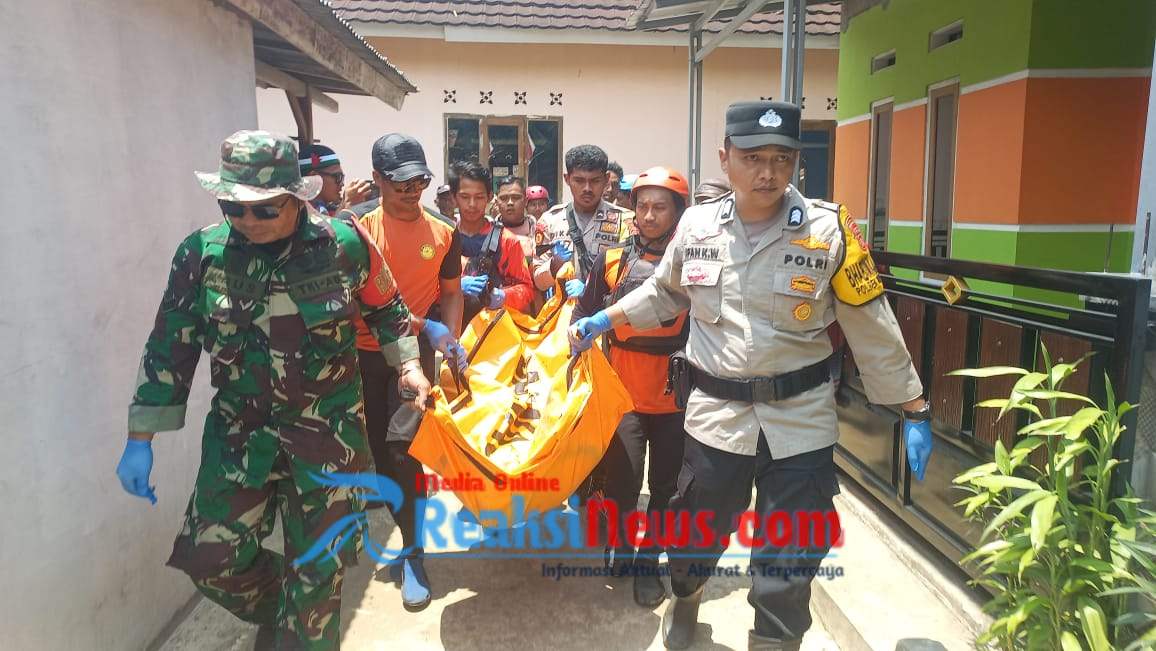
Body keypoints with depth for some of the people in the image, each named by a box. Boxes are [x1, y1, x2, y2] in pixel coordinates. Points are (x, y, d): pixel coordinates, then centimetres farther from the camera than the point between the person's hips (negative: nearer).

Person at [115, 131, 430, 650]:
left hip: (329, 427, -1)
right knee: (212, 558, 5)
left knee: (319, 566, 8)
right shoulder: (202, 253, -7)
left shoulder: (344, 243, -10)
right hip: (239, 429, 2)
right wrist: (140, 441, 1)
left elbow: (386, 308, 8)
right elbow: (170, 347, 0)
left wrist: (407, 365, -1)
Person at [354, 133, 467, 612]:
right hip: (366, 352, 1)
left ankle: (412, 553, 0)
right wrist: (426, 327, -19)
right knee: (378, 447, 10)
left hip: (417, 350, -1)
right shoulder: (361, 230, -6)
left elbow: (451, 292, 8)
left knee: (402, 442, -13)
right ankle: (405, 520, 34)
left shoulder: (443, 233, 1)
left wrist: (451, 342, -7)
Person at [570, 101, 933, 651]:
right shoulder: (697, 227, -2)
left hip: (800, 420, -1)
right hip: (715, 413, 2)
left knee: (787, 559, 7)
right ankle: (684, 601, 52)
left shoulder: (829, 231, -9)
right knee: (697, 533, 19)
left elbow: (873, 329, -3)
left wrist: (914, 412, 0)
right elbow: (664, 292, 17)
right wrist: (603, 320, 13)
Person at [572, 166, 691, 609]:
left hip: (676, 394, 0)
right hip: (624, 392, 0)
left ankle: (648, 562, 30)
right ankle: (621, 549, 28)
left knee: (666, 485, 11)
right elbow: (584, 320, 8)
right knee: (622, 481, -1)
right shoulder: (613, 261, 2)